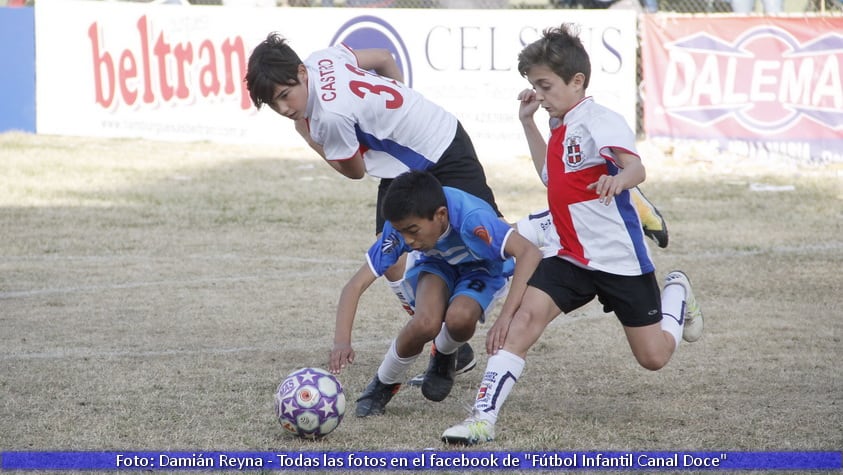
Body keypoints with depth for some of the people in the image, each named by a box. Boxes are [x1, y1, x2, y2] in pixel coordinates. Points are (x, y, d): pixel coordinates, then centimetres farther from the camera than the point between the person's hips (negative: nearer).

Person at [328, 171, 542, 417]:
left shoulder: (471, 218, -40)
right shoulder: (401, 225, -29)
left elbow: (530, 253, -48)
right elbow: (356, 285, -26)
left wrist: (506, 316, -56)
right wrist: (342, 341, -41)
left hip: (483, 270, -2)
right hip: (436, 265, 2)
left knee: (460, 318, -35)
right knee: (426, 322, -31)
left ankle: (444, 357, 3)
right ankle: (384, 384, -2)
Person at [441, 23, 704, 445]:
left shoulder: (599, 122, -17)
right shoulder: (563, 130, 9)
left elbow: (635, 167, -36)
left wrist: (618, 179, -61)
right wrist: (527, 123, 22)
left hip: (618, 257, -7)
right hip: (568, 255, 7)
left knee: (654, 357, 7)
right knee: (525, 313, -19)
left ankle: (676, 294, 41)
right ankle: (484, 418, -26)